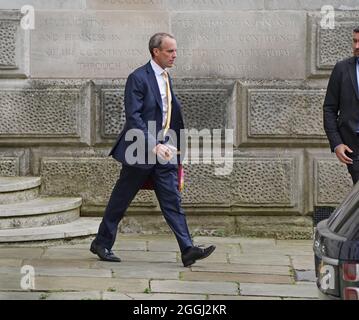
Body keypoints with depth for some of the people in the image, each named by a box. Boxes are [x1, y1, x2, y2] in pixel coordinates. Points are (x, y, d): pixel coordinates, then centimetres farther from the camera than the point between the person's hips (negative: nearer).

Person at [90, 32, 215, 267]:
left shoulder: (166, 78, 13)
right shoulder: (138, 78, -12)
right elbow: (133, 117, -19)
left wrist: (177, 147, 16)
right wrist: (153, 145, -26)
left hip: (163, 150, 7)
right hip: (141, 151, -7)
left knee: (173, 200, -1)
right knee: (121, 200, 6)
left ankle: (188, 250, -7)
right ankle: (102, 244, 20)